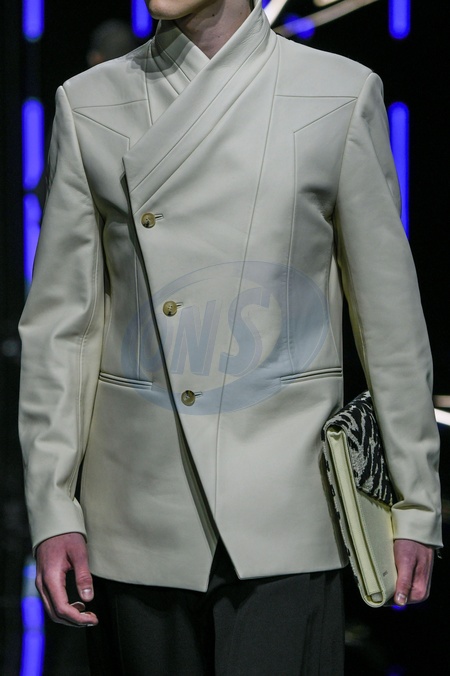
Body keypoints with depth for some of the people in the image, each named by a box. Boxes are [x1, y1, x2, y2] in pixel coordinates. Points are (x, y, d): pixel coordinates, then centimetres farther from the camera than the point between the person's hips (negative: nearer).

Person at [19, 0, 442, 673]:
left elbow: (392, 313, 5)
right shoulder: (88, 103, 7)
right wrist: (52, 510, 1)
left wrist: (417, 502, 6)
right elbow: (60, 321, 7)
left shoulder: (341, 94, 2)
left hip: (281, 517, -2)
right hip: (138, 511, 2)